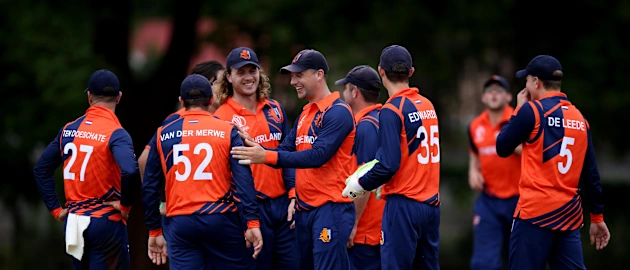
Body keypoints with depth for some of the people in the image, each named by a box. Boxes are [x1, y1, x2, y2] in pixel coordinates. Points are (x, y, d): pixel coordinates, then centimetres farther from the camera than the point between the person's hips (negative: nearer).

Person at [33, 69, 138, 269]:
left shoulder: (69, 130, 7)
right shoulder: (115, 133, -12)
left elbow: (41, 169, 11)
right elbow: (129, 171, -29)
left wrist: (56, 209, 12)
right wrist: (125, 205, -13)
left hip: (73, 222, 6)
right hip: (105, 223, -6)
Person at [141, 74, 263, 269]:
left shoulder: (163, 135, 7)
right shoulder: (227, 132, 0)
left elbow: (150, 187, 8)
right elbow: (244, 179, -9)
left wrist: (154, 231, 16)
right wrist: (252, 222, -9)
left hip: (180, 223, 2)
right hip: (221, 221, -1)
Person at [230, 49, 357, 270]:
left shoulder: (338, 112, -10)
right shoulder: (305, 114, 18)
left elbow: (318, 155, -21)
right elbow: (286, 151, 14)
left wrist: (267, 156, -25)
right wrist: (256, 149, -7)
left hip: (331, 209, -9)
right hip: (304, 208, 9)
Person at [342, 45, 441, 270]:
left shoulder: (392, 110, -13)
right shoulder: (427, 106, 8)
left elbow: (389, 165, -18)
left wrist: (360, 184, -3)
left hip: (404, 203, -7)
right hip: (431, 203, 7)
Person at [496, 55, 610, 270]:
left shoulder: (532, 110, -7)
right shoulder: (579, 118, 11)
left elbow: (502, 148, 3)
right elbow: (591, 173, 11)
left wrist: (519, 110, 13)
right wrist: (597, 217, 16)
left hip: (536, 212, -6)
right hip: (570, 216, 6)